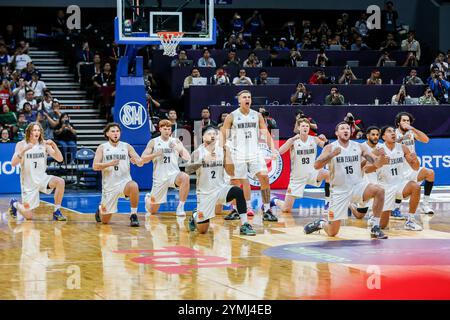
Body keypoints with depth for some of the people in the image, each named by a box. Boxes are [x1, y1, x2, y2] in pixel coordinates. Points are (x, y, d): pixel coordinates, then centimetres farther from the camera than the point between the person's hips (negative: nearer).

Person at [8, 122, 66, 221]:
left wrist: (54, 145, -24)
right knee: (28, 216, -3)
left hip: (42, 178, 3)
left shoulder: (44, 144, -2)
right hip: (29, 182, -3)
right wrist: (24, 150, -31)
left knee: (60, 182, -29)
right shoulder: (21, 145, -8)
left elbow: (59, 159, -8)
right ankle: (14, 204, 31)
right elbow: (13, 163, -19)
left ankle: (56, 212, -14)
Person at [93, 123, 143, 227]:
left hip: (124, 181, 0)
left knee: (134, 186, -39)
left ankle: (134, 215, -23)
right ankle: (101, 208, 43)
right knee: (105, 221, 6)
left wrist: (136, 161, -24)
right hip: (109, 185, 0)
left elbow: (141, 163, 0)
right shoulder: (102, 147, 2)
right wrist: (109, 164, -24)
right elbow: (95, 166, -8)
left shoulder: (126, 146, 4)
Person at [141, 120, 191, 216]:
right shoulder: (153, 142, 2)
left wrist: (178, 148, -18)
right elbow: (143, 159, -2)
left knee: (185, 177, -39)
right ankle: (148, 199, 47)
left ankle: (181, 207, -30)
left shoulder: (176, 141, 5)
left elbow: (188, 158, -1)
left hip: (174, 174, 0)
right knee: (152, 210, 9)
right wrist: (156, 154, -17)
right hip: (159, 177, 0)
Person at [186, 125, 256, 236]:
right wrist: (203, 161, -33)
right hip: (205, 192, -1)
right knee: (202, 230, 0)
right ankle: (195, 217, 36)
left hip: (221, 188, 2)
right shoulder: (198, 152, -7)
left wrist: (227, 153, -14)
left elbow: (231, 173, -5)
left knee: (238, 192, -31)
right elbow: (188, 170, -21)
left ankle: (244, 225, -25)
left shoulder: (222, 151, -1)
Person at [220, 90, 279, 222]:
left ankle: (267, 210, -5)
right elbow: (223, 136, 1)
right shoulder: (232, 117, -2)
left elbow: (266, 134, 7)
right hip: (238, 155, -2)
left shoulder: (257, 116, 6)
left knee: (265, 178, -10)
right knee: (235, 183, 2)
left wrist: (273, 149, -6)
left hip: (254, 153, 2)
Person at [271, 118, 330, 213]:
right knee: (286, 209, -4)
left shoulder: (314, 140, -5)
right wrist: (292, 139, -36)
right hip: (297, 177, -2)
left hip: (312, 173, 2)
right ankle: (274, 201, 32)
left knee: (328, 174, -31)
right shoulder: (293, 141, -10)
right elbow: (280, 151, -25)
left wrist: (325, 141, -32)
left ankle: (328, 202, -15)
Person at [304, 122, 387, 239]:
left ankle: (375, 229, -18)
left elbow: (377, 164, -2)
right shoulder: (330, 148, -6)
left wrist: (381, 157, -25)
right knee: (332, 232, -1)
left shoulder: (359, 147, 1)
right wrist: (332, 155, -32)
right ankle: (320, 224, 36)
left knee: (379, 191, -29)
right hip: (339, 191, -2)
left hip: (357, 185, 2)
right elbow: (316, 166, -18)